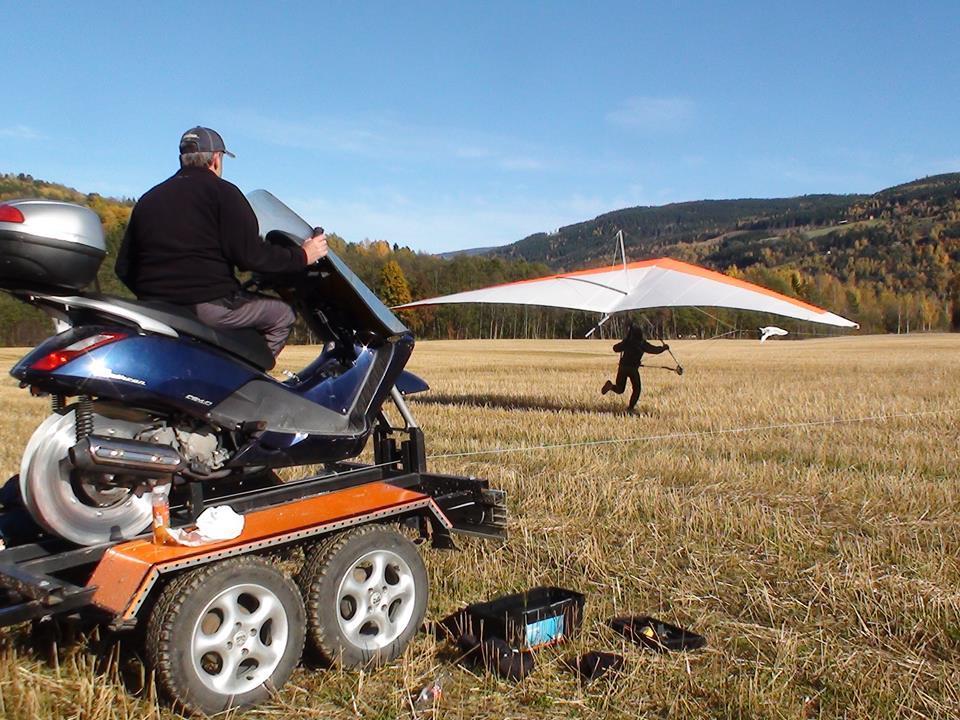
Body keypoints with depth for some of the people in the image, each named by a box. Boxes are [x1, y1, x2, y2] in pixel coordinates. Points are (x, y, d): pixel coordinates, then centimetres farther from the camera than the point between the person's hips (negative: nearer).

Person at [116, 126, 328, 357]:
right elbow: (248, 254, -12)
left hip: (154, 311, 7)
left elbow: (123, 267, 16)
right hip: (208, 304, -7)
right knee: (283, 315, 7)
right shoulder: (222, 192, -1)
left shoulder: (148, 199, 18)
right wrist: (302, 256, 0)